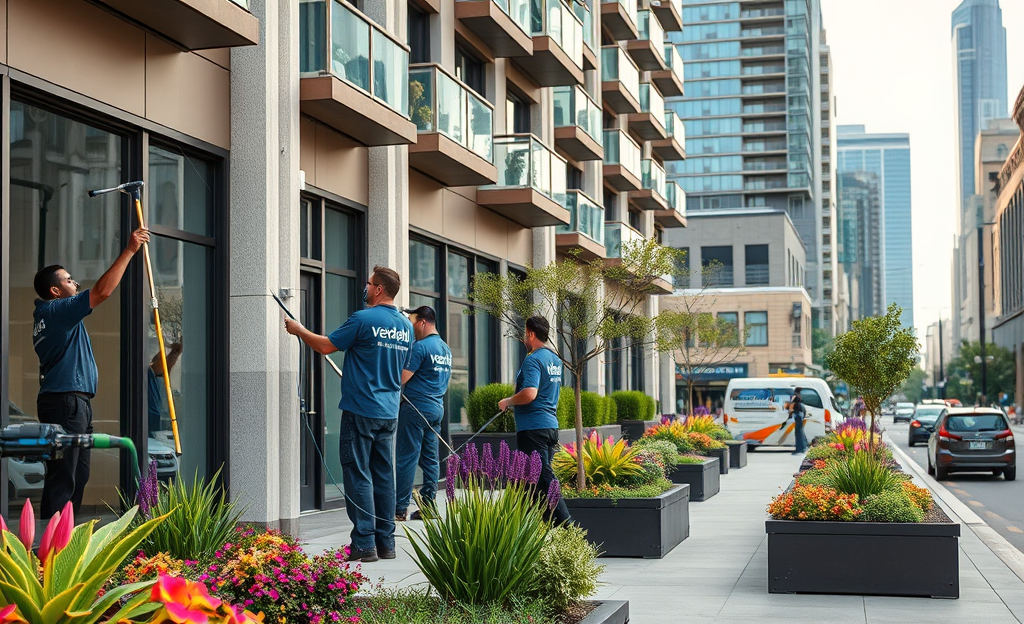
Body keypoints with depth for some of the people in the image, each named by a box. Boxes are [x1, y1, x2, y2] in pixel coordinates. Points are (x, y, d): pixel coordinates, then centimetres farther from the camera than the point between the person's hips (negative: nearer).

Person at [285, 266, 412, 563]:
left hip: (361, 410, -7)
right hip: (389, 412, 7)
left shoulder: (364, 319, -13)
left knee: (358, 475, -3)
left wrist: (298, 330, 9)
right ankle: (386, 543, 13)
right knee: (383, 475, 10)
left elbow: (326, 346, -7)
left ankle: (364, 544, -4)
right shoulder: (406, 326, 10)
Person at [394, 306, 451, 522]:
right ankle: (428, 506, 10)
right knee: (430, 458, 10)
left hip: (416, 407, -8)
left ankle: (400, 508, -4)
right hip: (437, 408, 8)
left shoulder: (420, 347, -12)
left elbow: (402, 378, -16)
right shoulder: (446, 349, 15)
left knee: (406, 458, -5)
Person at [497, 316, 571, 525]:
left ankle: (564, 524, -16)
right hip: (551, 425, 10)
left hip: (533, 427, -10)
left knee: (543, 479, -10)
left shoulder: (533, 360, -15)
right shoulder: (555, 359, 14)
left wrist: (507, 402, -11)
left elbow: (529, 394, -27)